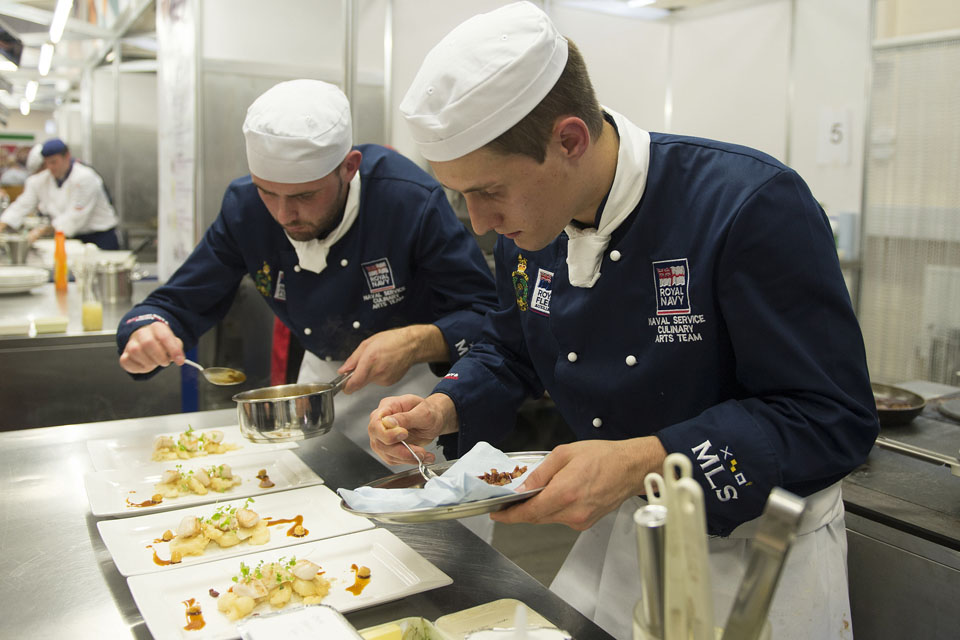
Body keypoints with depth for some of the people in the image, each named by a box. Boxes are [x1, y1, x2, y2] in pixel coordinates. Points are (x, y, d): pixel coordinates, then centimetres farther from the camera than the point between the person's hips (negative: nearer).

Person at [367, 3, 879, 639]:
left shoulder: (752, 205, -28)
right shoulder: (529, 225, -5)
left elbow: (833, 419, -26)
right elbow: (510, 354, 10)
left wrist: (645, 463, -35)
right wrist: (443, 409, -10)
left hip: (758, 547, -5)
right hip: (618, 534, 6)